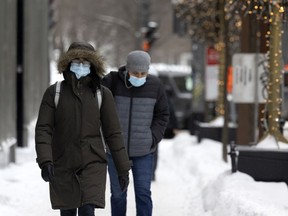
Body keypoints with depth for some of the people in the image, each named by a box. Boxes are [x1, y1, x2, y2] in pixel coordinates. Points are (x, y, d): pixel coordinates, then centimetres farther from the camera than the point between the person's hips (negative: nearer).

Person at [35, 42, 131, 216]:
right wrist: (45, 161, -20)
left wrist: (123, 169, 2)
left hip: (93, 164, -1)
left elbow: (113, 133, 2)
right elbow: (43, 129, -6)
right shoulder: (54, 93, -1)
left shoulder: (102, 94, -1)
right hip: (62, 166, 1)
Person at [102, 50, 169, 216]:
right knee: (118, 194, 8)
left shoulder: (155, 85, -3)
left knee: (143, 193, -2)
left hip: (144, 152, 0)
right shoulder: (112, 82, -9)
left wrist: (153, 138, -4)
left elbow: (162, 115, 7)